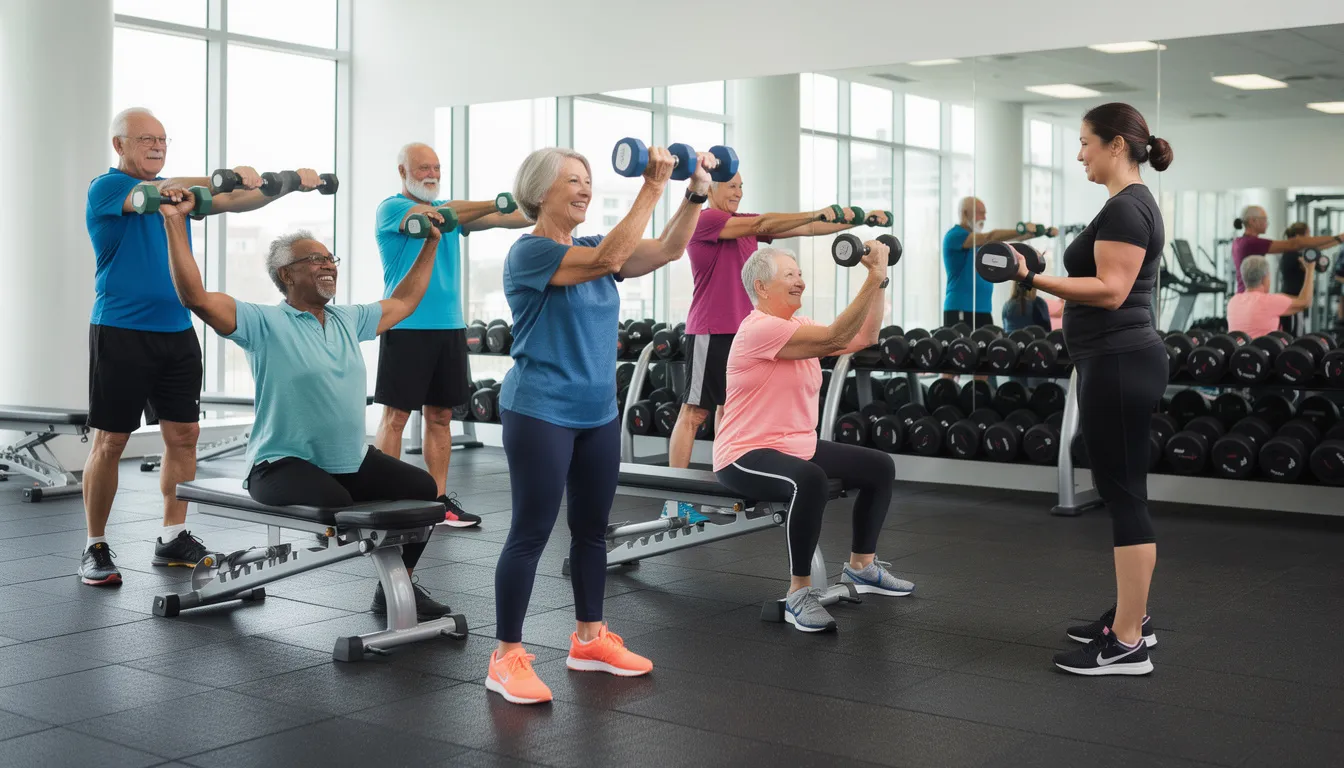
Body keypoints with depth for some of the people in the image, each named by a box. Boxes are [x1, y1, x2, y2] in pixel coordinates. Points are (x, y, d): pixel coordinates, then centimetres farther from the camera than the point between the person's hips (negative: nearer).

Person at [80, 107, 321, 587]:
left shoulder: (177, 190, 14)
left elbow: (233, 203, 7)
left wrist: (289, 184, -8)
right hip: (121, 332, -6)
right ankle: (95, 548, 9)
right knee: (110, 441, -1)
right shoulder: (105, 188, -6)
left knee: (183, 435, 5)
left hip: (176, 331, 6)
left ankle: (173, 538, 15)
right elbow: (153, 193, -25)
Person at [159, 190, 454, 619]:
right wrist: (174, 222, -25)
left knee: (422, 488, -8)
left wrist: (431, 241, 25)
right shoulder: (265, 323, -8)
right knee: (336, 504, -35)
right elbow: (196, 298, -19)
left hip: (352, 459, 7)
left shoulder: (349, 320, 13)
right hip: (285, 465, -7)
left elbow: (404, 302, 25)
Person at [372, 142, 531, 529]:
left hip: (449, 327, 6)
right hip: (406, 327, -6)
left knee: (440, 415, 9)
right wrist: (499, 202, -32)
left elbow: (498, 219, 3)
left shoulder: (450, 209, 16)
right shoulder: (391, 208, -4)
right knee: (396, 414, -3)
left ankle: (440, 499, 14)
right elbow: (439, 216, -22)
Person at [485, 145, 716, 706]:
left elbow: (667, 250, 3)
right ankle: (507, 658, 3)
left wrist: (696, 193, -9)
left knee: (592, 528, 14)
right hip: (540, 413, -8)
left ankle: (588, 639, 27)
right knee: (531, 533, -5)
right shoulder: (529, 252, -13)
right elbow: (609, 259, -27)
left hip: (598, 413, 8)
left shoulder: (589, 249, 11)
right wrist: (651, 187, -28)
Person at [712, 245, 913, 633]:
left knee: (880, 466, 13)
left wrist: (880, 280, 3)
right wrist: (872, 278, -27)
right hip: (747, 455, -10)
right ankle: (799, 593, -26)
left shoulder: (798, 325, 11)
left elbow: (863, 337, 11)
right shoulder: (760, 328, -19)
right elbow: (835, 338, -27)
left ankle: (861, 566, 28)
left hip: (798, 445, 10)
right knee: (811, 480, -40)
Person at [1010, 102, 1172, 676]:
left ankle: (1128, 645, -3)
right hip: (1118, 361, 11)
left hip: (1119, 365, -11)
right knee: (1121, 492, 15)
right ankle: (1131, 617, 24)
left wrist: (1033, 279, -26)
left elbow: (1111, 290, -22)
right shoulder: (1131, 205, 17)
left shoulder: (1125, 208, -15)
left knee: (1124, 495, -8)